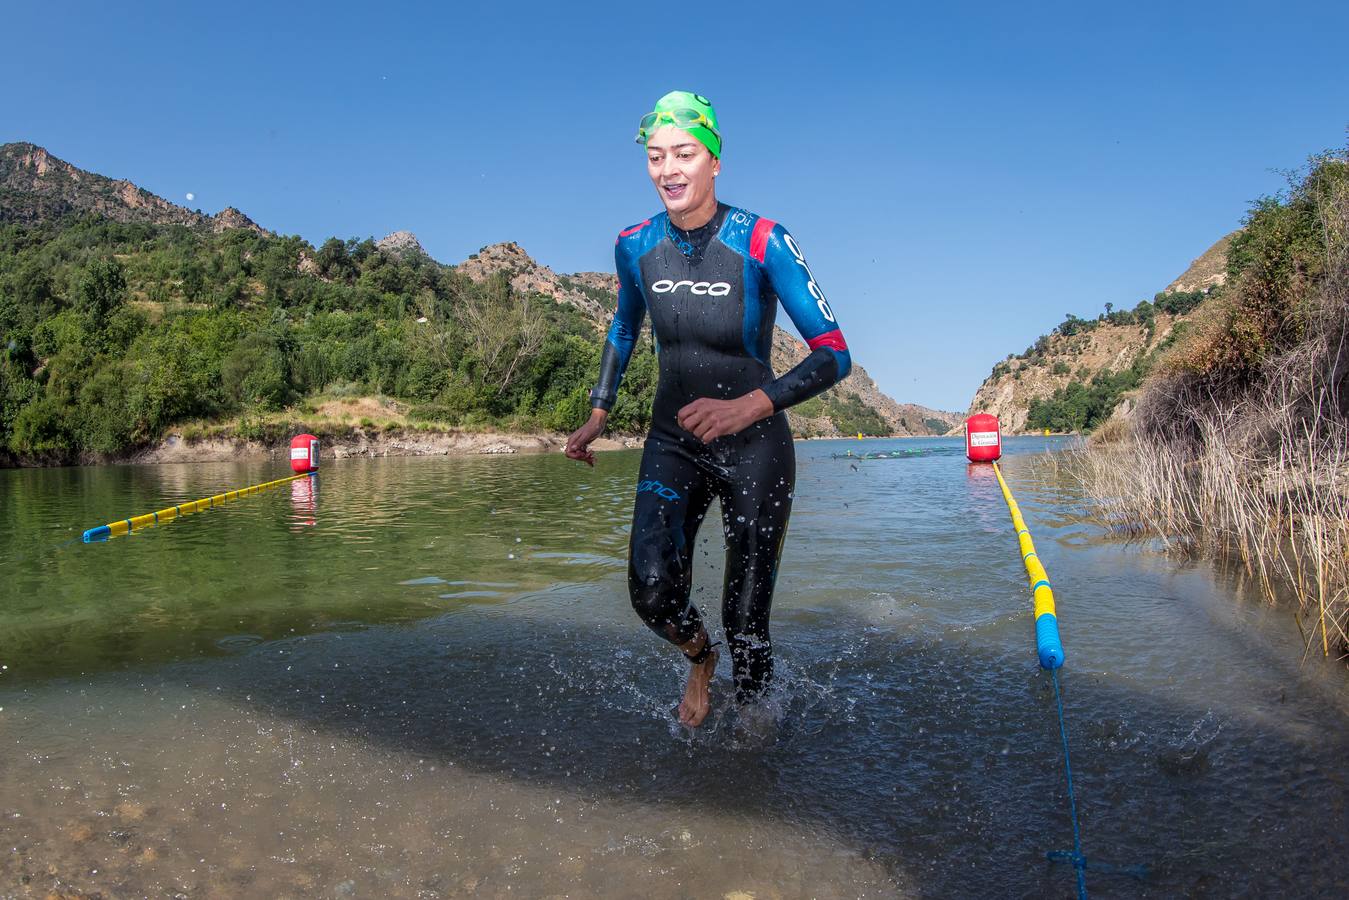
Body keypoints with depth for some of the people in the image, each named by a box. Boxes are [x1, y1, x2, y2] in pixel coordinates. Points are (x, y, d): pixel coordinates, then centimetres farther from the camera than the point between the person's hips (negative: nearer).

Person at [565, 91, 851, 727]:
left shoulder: (761, 243, -17)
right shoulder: (635, 246, -3)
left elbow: (834, 353, -18)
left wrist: (747, 407, -32)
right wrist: (596, 417, 11)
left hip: (755, 448, -3)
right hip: (673, 442, 3)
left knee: (746, 619, -1)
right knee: (652, 590, -16)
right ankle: (699, 658, 19)